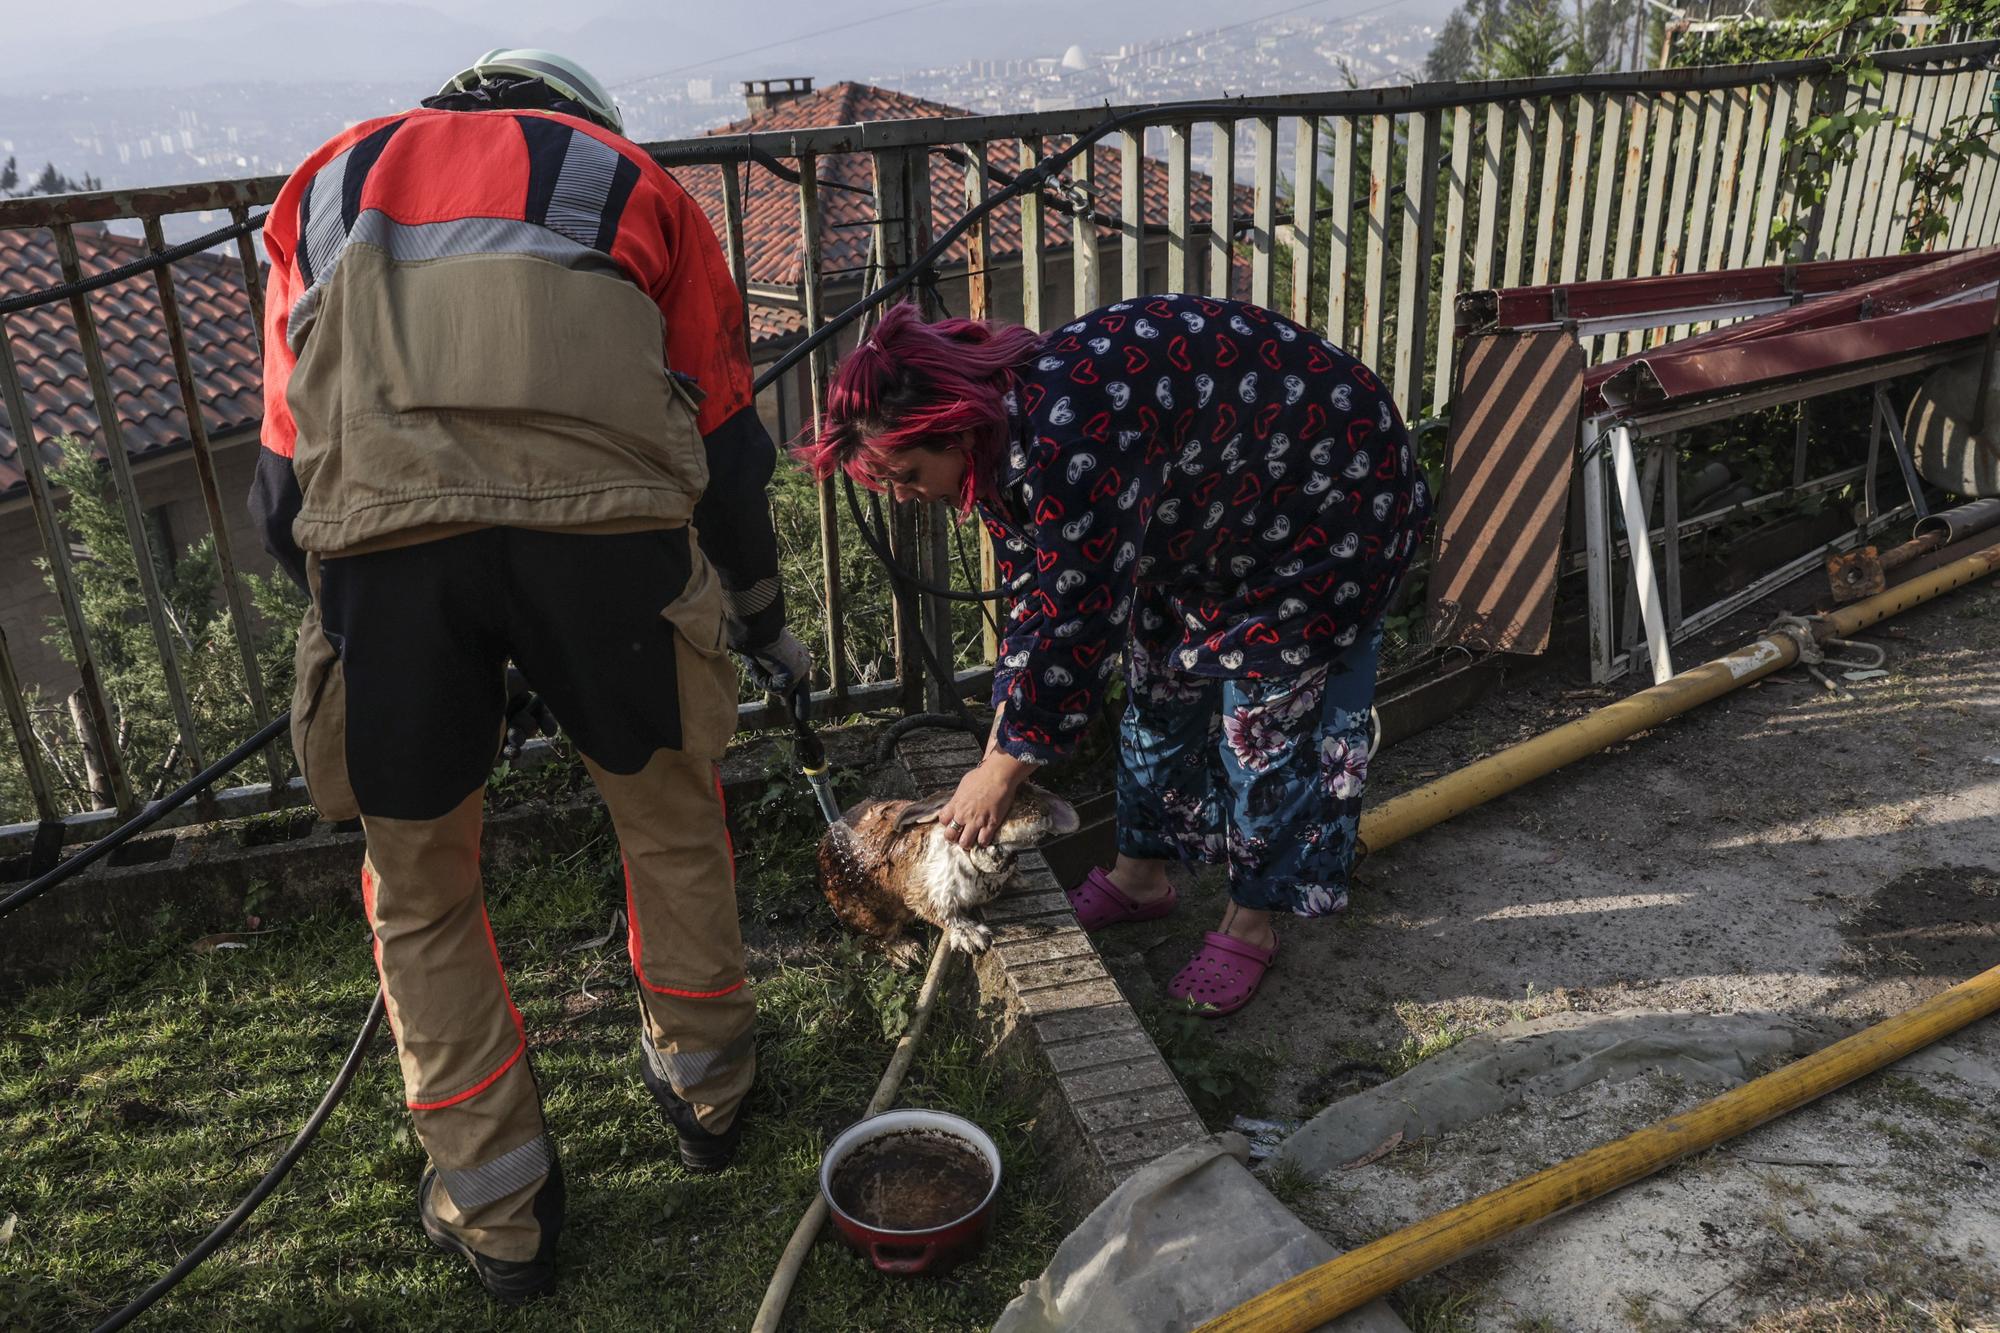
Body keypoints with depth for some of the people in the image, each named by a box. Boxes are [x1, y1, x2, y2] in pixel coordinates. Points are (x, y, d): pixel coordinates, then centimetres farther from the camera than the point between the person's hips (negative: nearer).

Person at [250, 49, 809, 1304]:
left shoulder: (330, 182, 33)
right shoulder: (631, 179, 28)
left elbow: (284, 484, 27)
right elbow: (728, 445, 23)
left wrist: (371, 615, 42)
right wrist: (762, 617, 37)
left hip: (378, 537, 1)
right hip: (605, 523, 0)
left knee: (422, 891, 20)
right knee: (672, 821, 24)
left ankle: (498, 1209, 32)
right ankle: (705, 1082, 44)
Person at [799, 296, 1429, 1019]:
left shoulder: (1065, 439, -38)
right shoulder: (1001, 433, -8)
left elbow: (1073, 621, -32)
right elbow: (1031, 601, -1)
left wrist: (1001, 771, -21)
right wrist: (997, 757, -3)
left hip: (1327, 484, -9)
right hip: (1206, 509, 9)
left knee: (1268, 710, -4)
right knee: (1159, 678, 11)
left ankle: (1252, 924, 11)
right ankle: (1141, 875, 27)